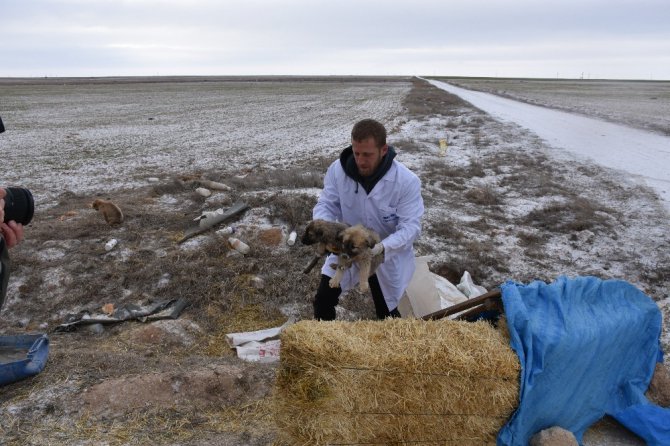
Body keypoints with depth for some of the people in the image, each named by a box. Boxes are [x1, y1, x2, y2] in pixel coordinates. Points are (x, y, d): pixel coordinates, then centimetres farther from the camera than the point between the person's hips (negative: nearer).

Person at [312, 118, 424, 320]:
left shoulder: (407, 181, -26)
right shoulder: (338, 169, -18)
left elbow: (411, 226, -25)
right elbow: (325, 205, -9)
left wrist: (382, 247, -43)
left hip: (388, 255, -2)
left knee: (386, 315, 13)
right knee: (323, 301, 2)